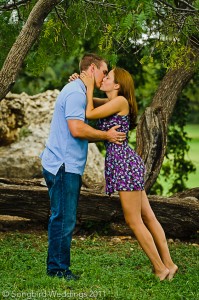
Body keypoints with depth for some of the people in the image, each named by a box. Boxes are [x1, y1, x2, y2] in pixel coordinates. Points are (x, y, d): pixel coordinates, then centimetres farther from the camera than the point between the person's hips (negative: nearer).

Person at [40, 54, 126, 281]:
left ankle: (58, 267, 20)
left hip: (65, 166, 11)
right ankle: (58, 268, 1)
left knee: (62, 218, 14)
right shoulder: (76, 92, -13)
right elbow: (77, 130, -23)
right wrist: (106, 136, -10)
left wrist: (107, 136, 12)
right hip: (64, 166, -11)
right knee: (64, 219, -5)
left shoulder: (77, 91, 21)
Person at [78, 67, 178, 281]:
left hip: (125, 163, -10)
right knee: (147, 217, 11)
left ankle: (161, 268, 4)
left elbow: (89, 114, -12)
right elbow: (90, 102, 29)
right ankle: (168, 264, 16)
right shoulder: (110, 103, 16)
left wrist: (89, 86, -3)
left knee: (133, 221, -3)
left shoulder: (120, 101, -10)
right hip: (125, 164, 10)